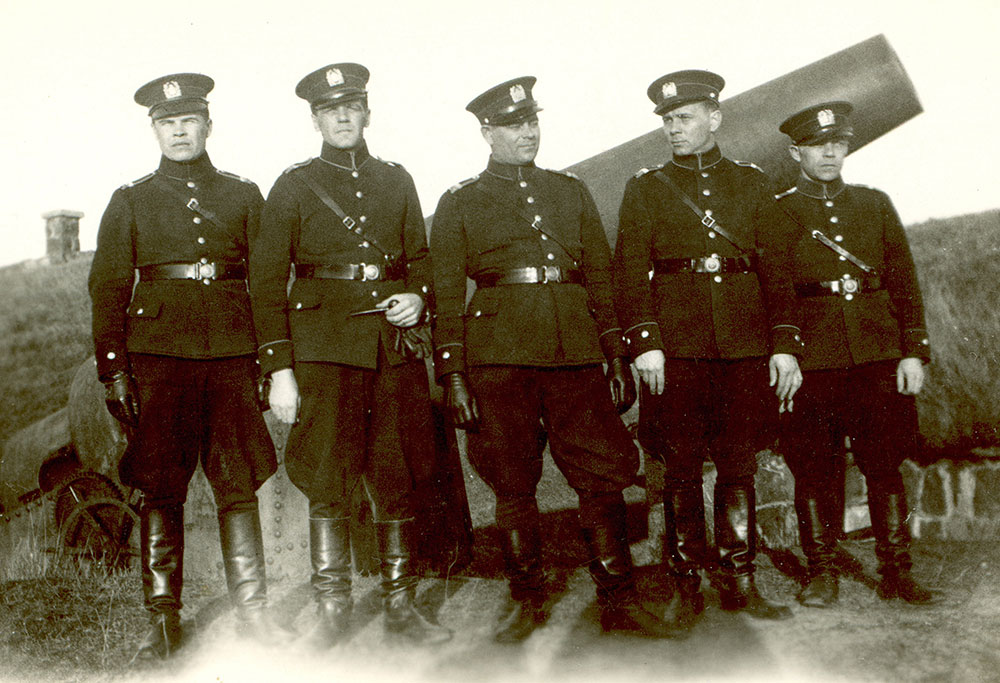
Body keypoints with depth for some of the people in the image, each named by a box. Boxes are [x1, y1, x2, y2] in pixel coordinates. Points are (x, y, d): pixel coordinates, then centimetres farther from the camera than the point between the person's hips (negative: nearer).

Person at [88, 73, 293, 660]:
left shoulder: (244, 195, 13)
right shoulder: (130, 201, 10)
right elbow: (109, 287, 5)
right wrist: (113, 370, -3)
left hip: (232, 352, 1)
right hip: (158, 353, 0)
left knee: (240, 483, 2)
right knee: (161, 487, 2)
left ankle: (254, 612, 10)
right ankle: (164, 619, 11)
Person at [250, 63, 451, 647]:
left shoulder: (397, 181, 15)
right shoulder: (294, 187, 5)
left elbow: (420, 256, 23)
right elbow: (268, 281, 1)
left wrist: (418, 297, 0)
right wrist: (279, 367, -6)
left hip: (396, 342, 3)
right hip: (326, 345, -3)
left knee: (399, 478, 4)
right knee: (328, 479, -3)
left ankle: (402, 607, 15)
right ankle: (333, 611, 9)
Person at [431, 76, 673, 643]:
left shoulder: (571, 191, 18)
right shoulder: (460, 203, 9)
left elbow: (601, 276, 16)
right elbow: (447, 294, 5)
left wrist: (617, 356, 9)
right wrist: (453, 375, -3)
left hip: (575, 350, 2)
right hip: (499, 355, -2)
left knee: (603, 475, -1)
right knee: (513, 485, 3)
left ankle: (620, 602, 8)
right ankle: (528, 602, 17)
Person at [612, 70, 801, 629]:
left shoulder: (751, 182, 12)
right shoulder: (645, 188, 8)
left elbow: (776, 268, 8)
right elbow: (631, 270, 0)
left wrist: (785, 345, 0)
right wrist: (644, 342, -12)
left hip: (746, 344, 2)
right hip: (677, 345, -1)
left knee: (740, 466, 6)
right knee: (683, 468, 1)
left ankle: (740, 582, 17)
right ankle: (688, 587, 12)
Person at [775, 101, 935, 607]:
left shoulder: (875, 205, 13)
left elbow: (904, 281, 11)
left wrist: (913, 351, 3)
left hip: (878, 357, 2)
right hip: (810, 360, -2)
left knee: (885, 466, 4)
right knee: (813, 471, 2)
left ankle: (896, 573, 15)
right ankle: (821, 574, 15)